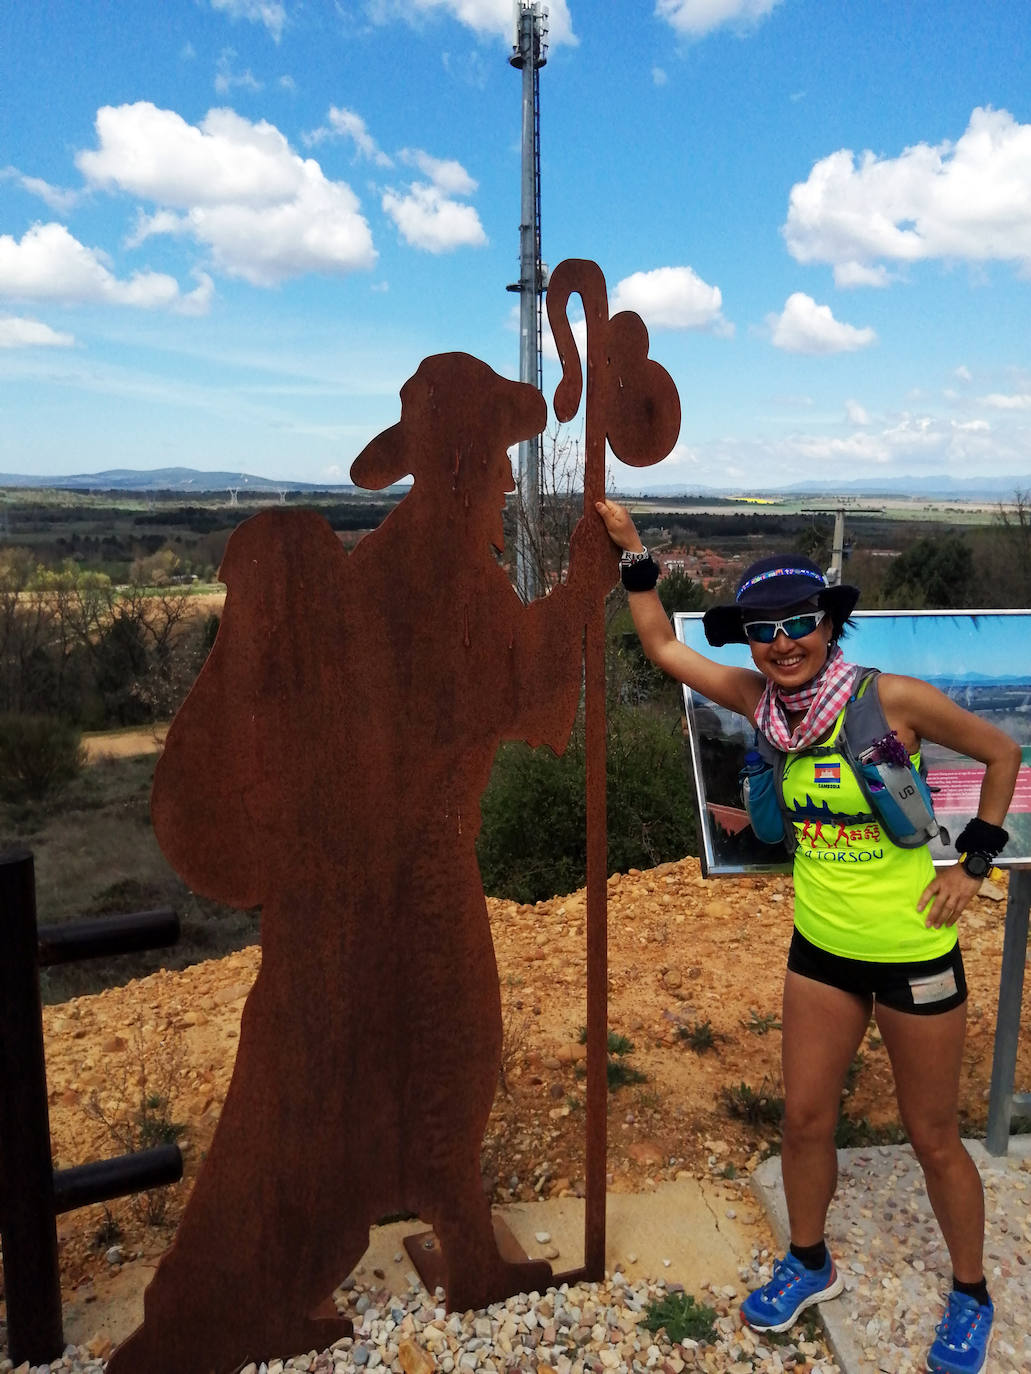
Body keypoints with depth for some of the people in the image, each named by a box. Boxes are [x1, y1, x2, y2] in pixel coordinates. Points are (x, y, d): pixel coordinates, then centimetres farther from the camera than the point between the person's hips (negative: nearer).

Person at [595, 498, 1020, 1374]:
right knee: (805, 1119, 15)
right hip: (820, 948, 4)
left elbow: (1001, 753, -5)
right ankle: (809, 1264, 41)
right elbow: (663, 646, 1)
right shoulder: (763, 700, -6)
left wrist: (975, 861, -7)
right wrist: (634, 554, -2)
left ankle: (970, 1298, 39)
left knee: (933, 1139, 13)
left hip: (912, 951, -4)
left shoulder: (893, 699, -19)